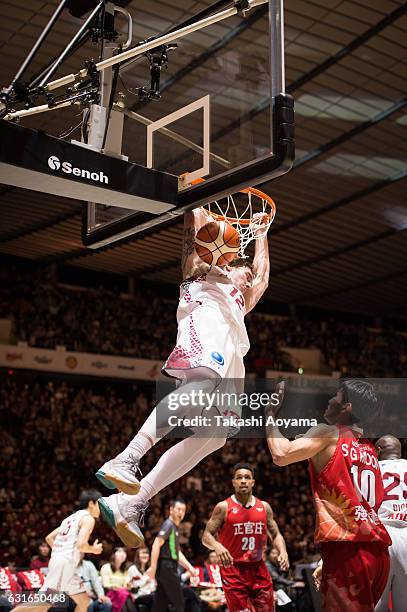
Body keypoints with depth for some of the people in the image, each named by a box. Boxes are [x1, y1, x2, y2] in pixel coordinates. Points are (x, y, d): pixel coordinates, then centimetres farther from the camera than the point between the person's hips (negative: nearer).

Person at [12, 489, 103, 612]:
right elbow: (81, 545, -17)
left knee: (84, 601, 13)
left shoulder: (72, 517, 24)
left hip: (58, 561, 10)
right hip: (65, 564, -10)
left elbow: (49, 538, 23)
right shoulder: (88, 518, -3)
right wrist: (93, 549, 2)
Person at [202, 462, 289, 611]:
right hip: (232, 568, -4)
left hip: (258, 568, 4)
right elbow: (206, 536, -7)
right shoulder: (223, 507, -6)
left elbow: (275, 534, 13)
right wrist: (217, 546, -29)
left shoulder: (264, 507, 6)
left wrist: (282, 551, -7)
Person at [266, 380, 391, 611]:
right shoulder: (370, 449, 21)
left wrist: (271, 414, 1)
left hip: (347, 549, -8)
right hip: (378, 549, 8)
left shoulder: (327, 433, -2)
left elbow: (281, 455, -15)